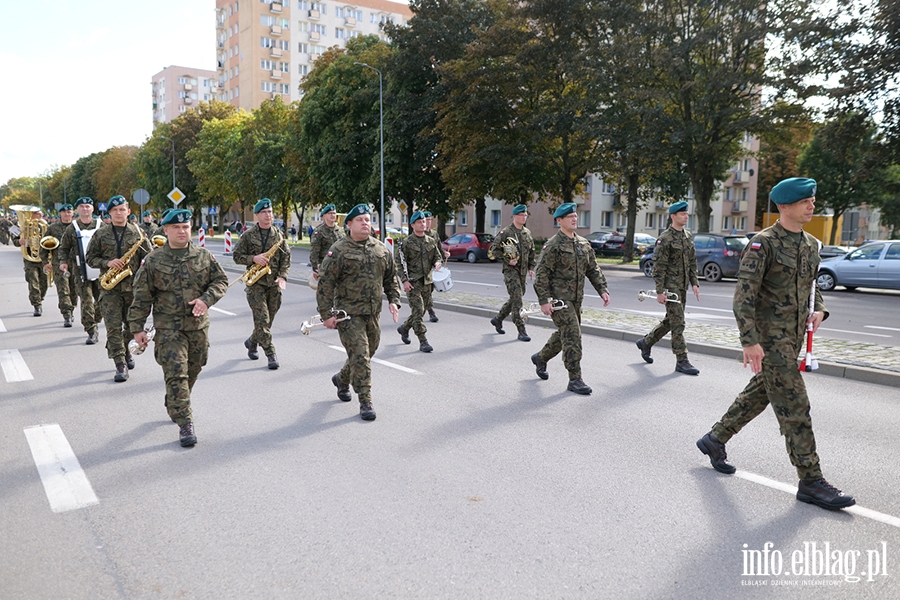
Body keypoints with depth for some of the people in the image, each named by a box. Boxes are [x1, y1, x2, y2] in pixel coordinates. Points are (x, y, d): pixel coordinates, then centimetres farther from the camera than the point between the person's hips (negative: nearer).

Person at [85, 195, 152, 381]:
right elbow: (89, 258, 6)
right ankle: (121, 365, -4)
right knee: (113, 327, -7)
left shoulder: (137, 233, 6)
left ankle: (126, 352, 38)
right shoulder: (100, 234, 6)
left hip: (133, 286, 1)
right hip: (109, 287, -1)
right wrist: (107, 263, -9)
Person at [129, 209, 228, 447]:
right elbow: (141, 296, -1)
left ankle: (173, 406, 41)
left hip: (199, 325, 3)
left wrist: (206, 299, -12)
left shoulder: (204, 256, 3)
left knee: (193, 371, 15)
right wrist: (137, 327, -3)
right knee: (176, 373, -9)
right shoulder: (153, 260, -3)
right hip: (168, 328, -3)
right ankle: (185, 424, -5)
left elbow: (221, 280, 7)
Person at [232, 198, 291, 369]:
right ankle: (271, 354, -5)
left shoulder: (279, 234, 7)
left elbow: (286, 257, 6)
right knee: (262, 319, -9)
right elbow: (237, 256, 2)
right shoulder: (248, 236, 0)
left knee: (268, 319, 10)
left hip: (274, 284, 3)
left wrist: (283, 276, -7)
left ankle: (252, 343, 35)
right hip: (255, 283, -3)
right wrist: (253, 258, -15)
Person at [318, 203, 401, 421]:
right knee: (360, 356, -9)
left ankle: (342, 379, 44)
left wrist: (394, 300, 5)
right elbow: (325, 284, -9)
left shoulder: (381, 249, 8)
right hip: (348, 313, -6)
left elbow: (391, 278, 18)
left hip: (373, 313, 6)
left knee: (367, 353, 17)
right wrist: (326, 314, -13)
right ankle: (365, 402, 0)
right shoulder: (339, 250, -8)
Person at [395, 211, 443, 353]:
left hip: (426, 281, 6)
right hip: (412, 282, -6)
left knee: (421, 310, 12)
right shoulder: (406, 243, -5)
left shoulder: (431, 241, 11)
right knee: (418, 310, -11)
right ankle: (423, 341, -7)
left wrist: (437, 263, -6)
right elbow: (399, 263, -7)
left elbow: (437, 256, 18)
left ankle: (404, 328, 37)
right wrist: (404, 280, -16)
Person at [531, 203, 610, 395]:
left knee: (564, 334, 18)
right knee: (572, 336, -11)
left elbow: (593, 269, 16)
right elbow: (541, 274, -14)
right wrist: (544, 301, -20)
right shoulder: (553, 245, -11)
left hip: (576, 299, 8)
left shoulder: (584, 244, 11)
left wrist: (602, 290, 4)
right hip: (559, 299, -8)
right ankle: (575, 380, -3)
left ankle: (541, 358, 41)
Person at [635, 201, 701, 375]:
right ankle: (682, 362, -2)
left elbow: (692, 262, 18)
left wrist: (694, 283, 10)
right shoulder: (665, 239, -12)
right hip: (670, 285, -8)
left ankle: (646, 342, 32)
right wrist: (660, 291, -18)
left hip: (682, 286, 8)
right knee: (678, 323, -7)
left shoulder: (688, 236, 12)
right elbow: (658, 267, -15)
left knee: (671, 321, 15)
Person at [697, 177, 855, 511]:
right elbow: (744, 294, -18)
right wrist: (750, 340, -24)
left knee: (759, 394, 17)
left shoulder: (811, 245, 12)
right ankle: (811, 481, 3)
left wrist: (819, 309, 3)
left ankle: (715, 440, 33)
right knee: (794, 407, -5)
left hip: (794, 337, 8)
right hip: (769, 338, -8)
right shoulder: (763, 243, -14)